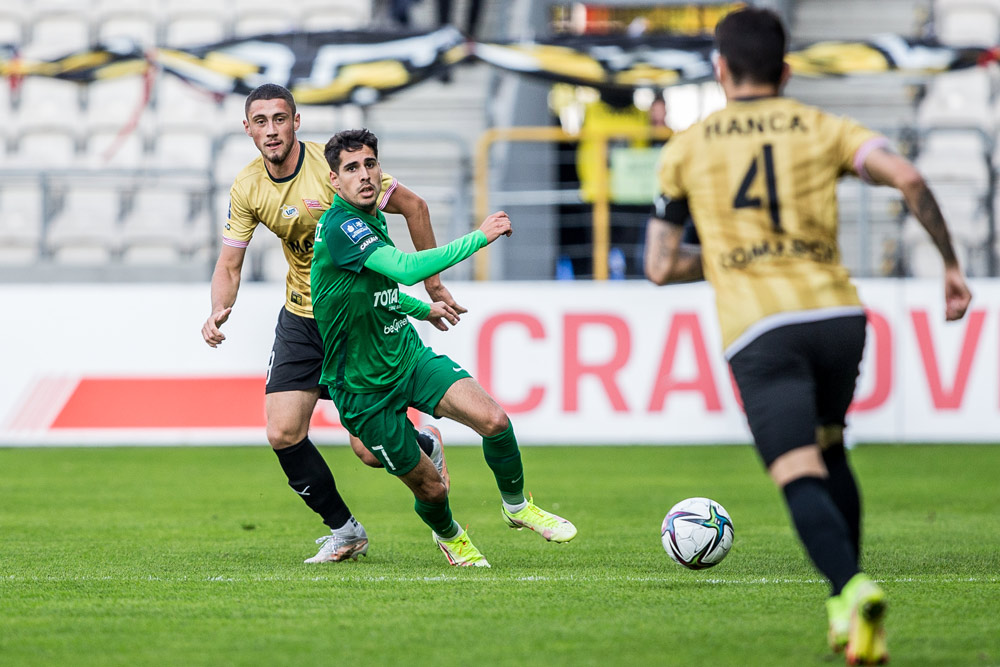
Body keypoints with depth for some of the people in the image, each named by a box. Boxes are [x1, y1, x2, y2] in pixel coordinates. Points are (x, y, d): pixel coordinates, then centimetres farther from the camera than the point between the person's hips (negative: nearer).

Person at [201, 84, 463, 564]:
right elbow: (229, 264, 1)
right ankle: (344, 531, 13)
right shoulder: (247, 189, -5)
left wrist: (431, 283, -8)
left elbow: (413, 206, -11)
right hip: (299, 319, 5)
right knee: (282, 434, -7)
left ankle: (426, 446, 29)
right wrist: (218, 312, -20)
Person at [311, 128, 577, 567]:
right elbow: (405, 268, -39)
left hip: (409, 355, 7)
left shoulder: (373, 219, 5)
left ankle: (515, 506, 9)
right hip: (364, 388, -7)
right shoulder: (341, 227, -24)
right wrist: (478, 238, -34)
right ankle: (448, 535, 35)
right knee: (430, 487, 0)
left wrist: (421, 309, 36)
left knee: (493, 419, -17)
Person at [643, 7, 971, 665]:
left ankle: (853, 589, -39)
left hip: (760, 332, -3)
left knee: (803, 480, -11)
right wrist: (951, 263, 2)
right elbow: (908, 177, -6)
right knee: (828, 450, 27)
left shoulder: (686, 149, 13)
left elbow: (661, 266, 15)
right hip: (838, 313, 3)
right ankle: (846, 610, 23)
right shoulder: (823, 128, 12)